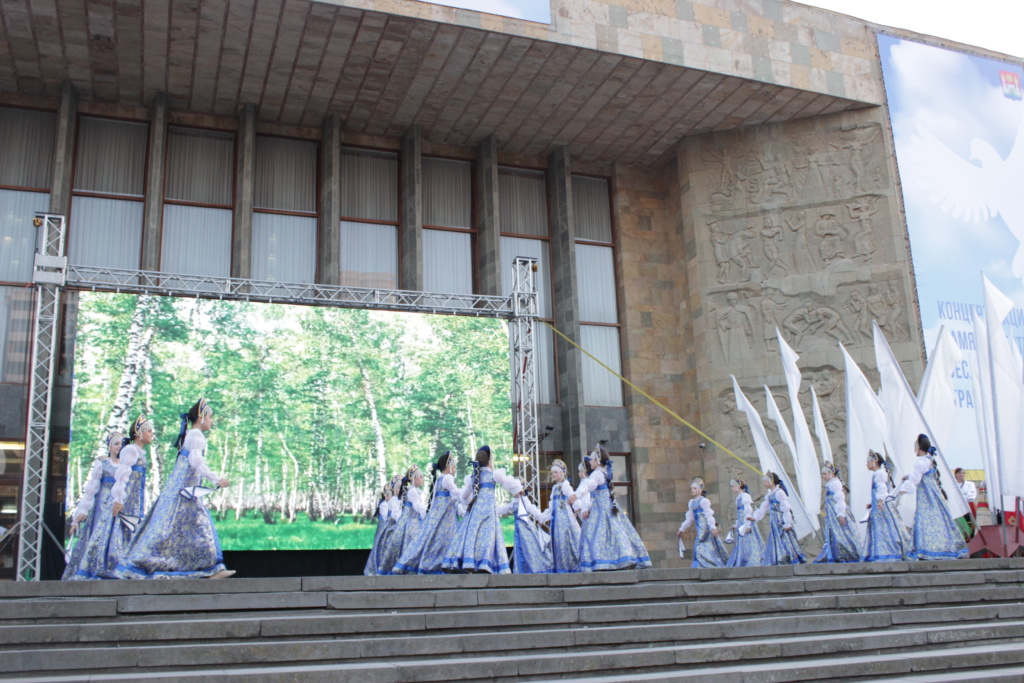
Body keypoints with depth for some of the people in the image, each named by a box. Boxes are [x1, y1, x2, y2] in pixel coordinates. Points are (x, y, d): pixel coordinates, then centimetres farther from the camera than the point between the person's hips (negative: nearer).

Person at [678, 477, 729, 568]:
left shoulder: (703, 501, -6)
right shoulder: (691, 502, 17)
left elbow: (709, 515, -14)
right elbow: (689, 518, 25)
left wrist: (713, 527, -24)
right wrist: (681, 529, 29)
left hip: (706, 527, -8)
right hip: (700, 529, 8)